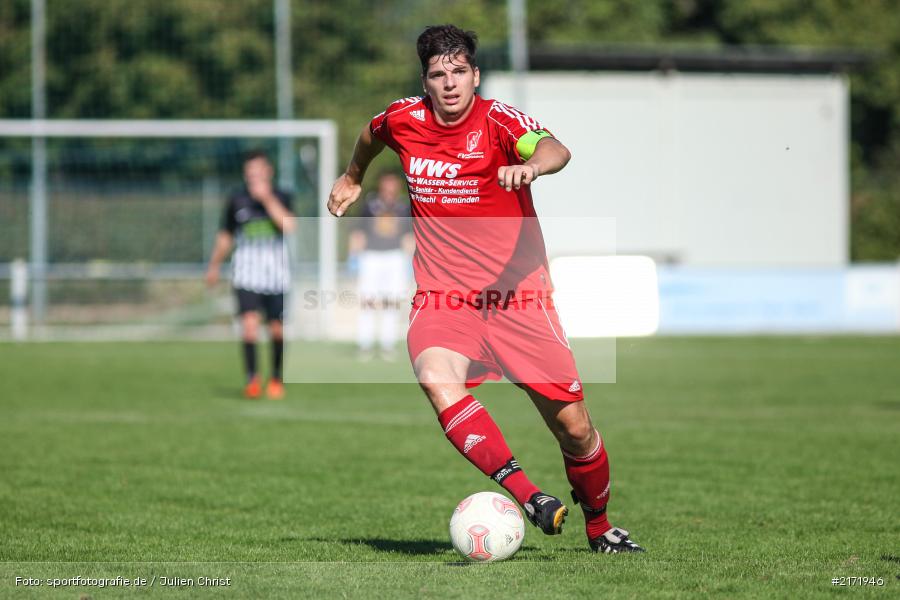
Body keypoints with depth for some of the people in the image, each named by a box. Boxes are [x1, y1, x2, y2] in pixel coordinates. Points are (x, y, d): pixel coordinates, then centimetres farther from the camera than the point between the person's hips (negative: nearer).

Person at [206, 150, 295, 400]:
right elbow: (225, 237, 16)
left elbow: (289, 226, -18)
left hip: (276, 273, 0)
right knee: (249, 321, -19)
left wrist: (267, 199, -21)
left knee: (277, 328, 5)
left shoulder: (280, 199, 1)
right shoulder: (236, 201, 4)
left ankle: (276, 379, 24)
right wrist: (214, 266, 24)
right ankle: (252, 378, -17)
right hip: (246, 273, 0)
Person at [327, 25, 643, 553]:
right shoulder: (404, 121, 2)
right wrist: (352, 178, 44)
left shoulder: (497, 119, -10)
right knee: (438, 380, -32)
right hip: (441, 301, 2)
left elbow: (556, 150, -32)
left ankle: (600, 527, 26)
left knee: (574, 426, -1)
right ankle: (526, 494, -38)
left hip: (518, 297, -2)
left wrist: (531, 164, -54)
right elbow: (372, 134, 28)